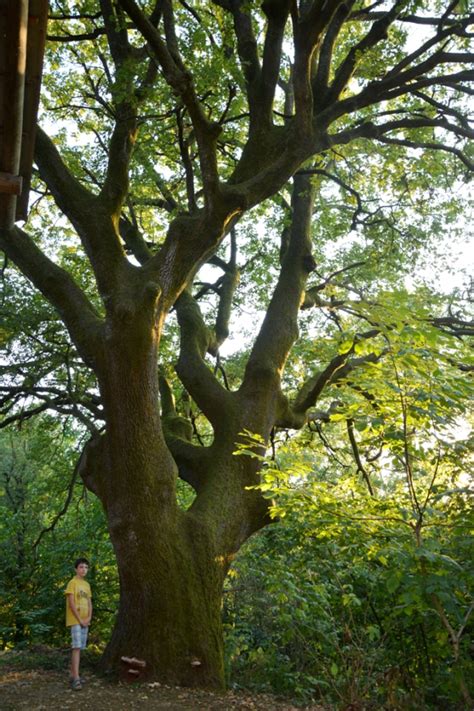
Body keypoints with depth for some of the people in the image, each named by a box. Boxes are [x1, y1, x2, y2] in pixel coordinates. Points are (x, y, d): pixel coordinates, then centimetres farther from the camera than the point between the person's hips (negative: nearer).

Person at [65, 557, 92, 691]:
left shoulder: (87, 585, 14)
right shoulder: (72, 583, -9)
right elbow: (71, 604, -14)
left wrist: (88, 618, -1)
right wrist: (80, 620, -14)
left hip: (85, 621, 7)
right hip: (75, 621, -7)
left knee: (79, 648, 9)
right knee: (76, 648, -14)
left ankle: (73, 675, 16)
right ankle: (76, 679, -17)